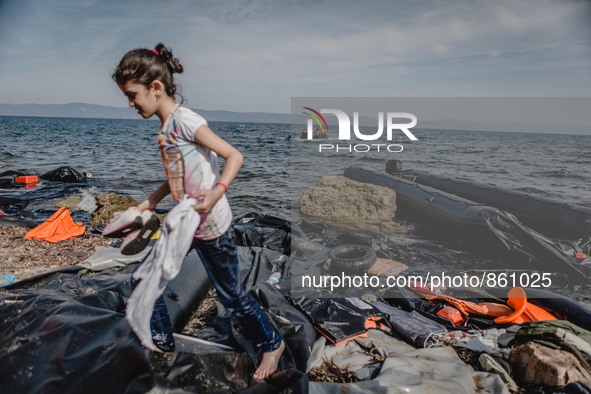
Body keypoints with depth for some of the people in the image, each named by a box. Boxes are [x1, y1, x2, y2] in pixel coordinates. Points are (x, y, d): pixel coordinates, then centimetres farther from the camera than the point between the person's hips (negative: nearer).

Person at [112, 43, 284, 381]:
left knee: (231, 293, 7)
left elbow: (235, 156, -22)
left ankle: (272, 343, 31)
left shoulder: (185, 119, -18)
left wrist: (217, 192, -36)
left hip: (213, 228, -8)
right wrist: (150, 202, 19)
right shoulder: (164, 127, 7)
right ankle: (162, 342, 32)